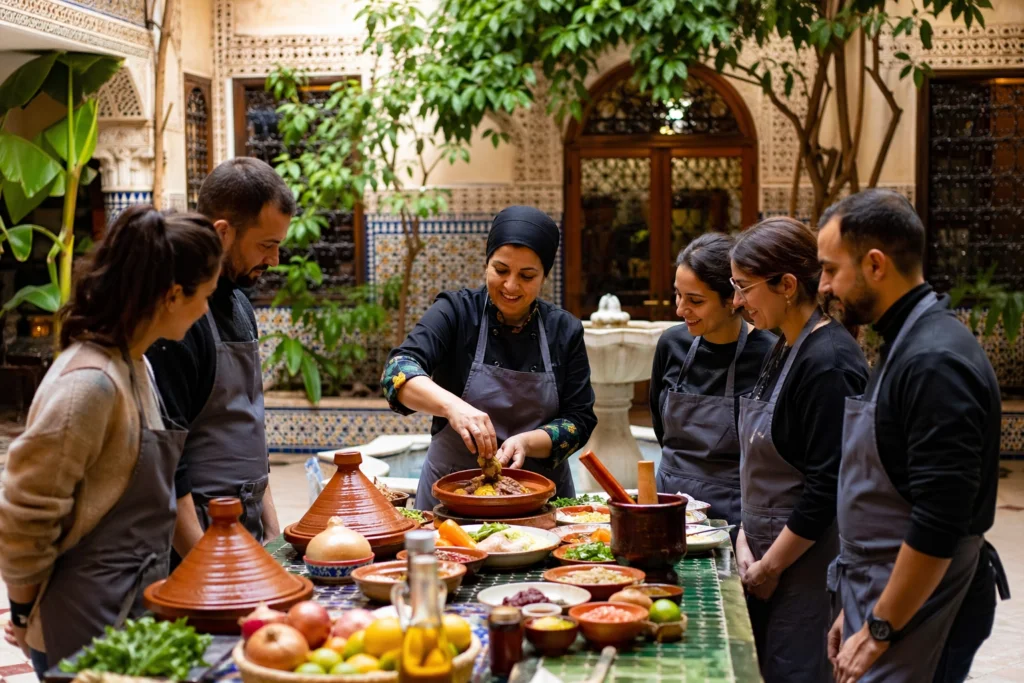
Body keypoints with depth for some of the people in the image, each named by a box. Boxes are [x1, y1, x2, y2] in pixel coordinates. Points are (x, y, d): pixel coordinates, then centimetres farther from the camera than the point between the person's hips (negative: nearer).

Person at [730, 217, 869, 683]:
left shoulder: (828, 362, -20)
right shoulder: (784, 350, 8)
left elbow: (827, 487, -21)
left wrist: (770, 566, -13)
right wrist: (746, 537, 3)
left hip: (807, 566, -9)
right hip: (770, 551, 9)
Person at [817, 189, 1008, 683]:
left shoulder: (936, 362, -21)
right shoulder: (904, 346, 10)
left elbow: (938, 526, -24)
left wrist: (876, 633, -17)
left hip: (918, 618, -9)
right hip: (883, 596, 9)